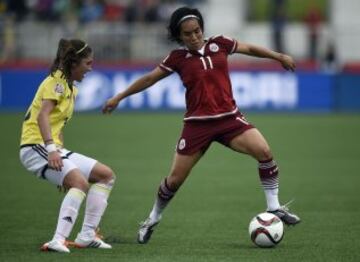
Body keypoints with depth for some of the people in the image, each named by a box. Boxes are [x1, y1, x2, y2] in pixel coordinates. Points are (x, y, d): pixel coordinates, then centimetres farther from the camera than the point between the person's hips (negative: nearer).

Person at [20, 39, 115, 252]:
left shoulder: (71, 88, 20)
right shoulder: (56, 82, -10)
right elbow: (42, 116, -24)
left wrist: (60, 154, 14)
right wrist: (51, 149, -35)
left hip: (54, 149, 10)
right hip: (36, 147, -10)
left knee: (106, 175, 9)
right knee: (80, 182, -31)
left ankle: (87, 235, 9)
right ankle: (58, 240, -38)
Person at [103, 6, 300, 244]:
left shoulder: (219, 44, 2)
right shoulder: (178, 58, -1)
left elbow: (250, 49, 18)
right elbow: (149, 79, 8)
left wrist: (279, 56, 20)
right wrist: (119, 97, 12)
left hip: (228, 118, 1)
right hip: (198, 124, -1)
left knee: (264, 152, -19)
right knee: (175, 178, 2)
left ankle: (274, 207, -7)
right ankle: (153, 220, 26)